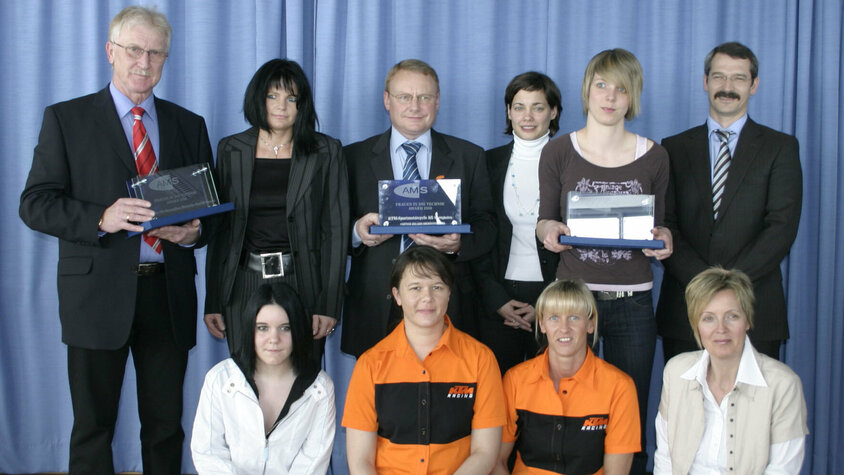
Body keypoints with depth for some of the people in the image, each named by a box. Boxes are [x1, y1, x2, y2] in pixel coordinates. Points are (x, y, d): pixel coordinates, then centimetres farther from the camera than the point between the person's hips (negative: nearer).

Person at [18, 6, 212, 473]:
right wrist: (102, 218, -20)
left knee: (166, 424, 10)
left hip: (168, 293, 3)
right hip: (99, 291, -2)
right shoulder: (66, 118, 3)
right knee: (93, 426, 7)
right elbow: (35, 204, -4)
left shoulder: (189, 126, 12)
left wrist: (193, 231, -10)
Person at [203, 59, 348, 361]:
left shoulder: (326, 152, 3)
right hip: (244, 285, 2)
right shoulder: (230, 150, 9)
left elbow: (336, 230, 0)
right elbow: (218, 227, 9)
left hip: (302, 283, -1)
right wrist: (212, 302, 5)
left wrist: (329, 304, -7)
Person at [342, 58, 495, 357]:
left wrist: (458, 243, -14)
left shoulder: (469, 157, 11)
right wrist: (356, 231, -14)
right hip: (375, 309, 0)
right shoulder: (355, 157, 10)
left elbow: (486, 228, 7)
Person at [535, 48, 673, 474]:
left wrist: (663, 238, -11)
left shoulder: (653, 157, 6)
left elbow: (656, 226, 11)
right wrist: (548, 229, -15)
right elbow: (546, 220, 7)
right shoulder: (558, 152, 2)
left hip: (633, 300, 1)